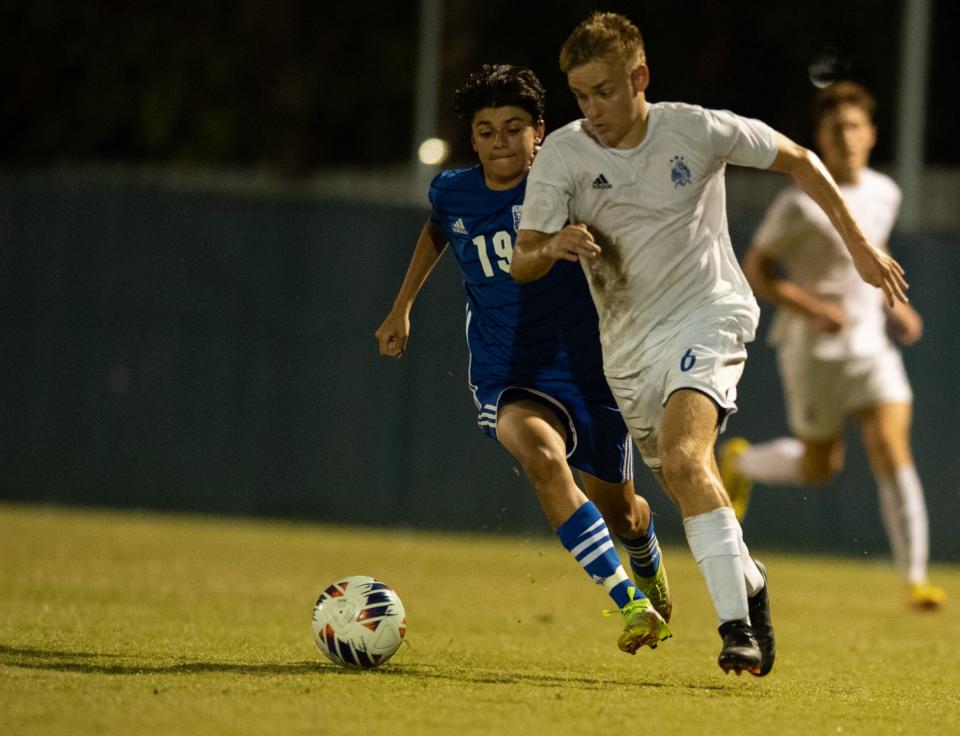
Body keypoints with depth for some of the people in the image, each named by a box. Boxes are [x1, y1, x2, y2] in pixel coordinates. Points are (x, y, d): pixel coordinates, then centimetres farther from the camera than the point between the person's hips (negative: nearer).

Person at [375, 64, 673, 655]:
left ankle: (648, 558, 56)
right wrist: (403, 307, 26)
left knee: (620, 515, 15)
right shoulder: (453, 193, 0)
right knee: (542, 454, -35)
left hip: (588, 372, 0)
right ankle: (629, 603, -35)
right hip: (508, 380, 0)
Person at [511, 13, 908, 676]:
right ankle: (748, 582, 41)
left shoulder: (697, 130, -12)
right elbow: (522, 265, -9)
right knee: (684, 489, 13)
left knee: (683, 454, -28)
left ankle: (736, 625, -30)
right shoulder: (562, 155, -9)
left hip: (707, 314, -4)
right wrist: (553, 246, -33)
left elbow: (797, 160, 3)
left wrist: (858, 245, 3)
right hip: (628, 341, 4)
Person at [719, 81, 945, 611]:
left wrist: (894, 304, 9)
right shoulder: (800, 204, -16)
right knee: (820, 467, 8)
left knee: (893, 454, -11)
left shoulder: (884, 194, 4)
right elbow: (755, 270, -11)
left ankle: (915, 579, -9)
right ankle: (740, 460, 40)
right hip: (813, 348, -4)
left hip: (871, 342, 4)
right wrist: (811, 308, -23)